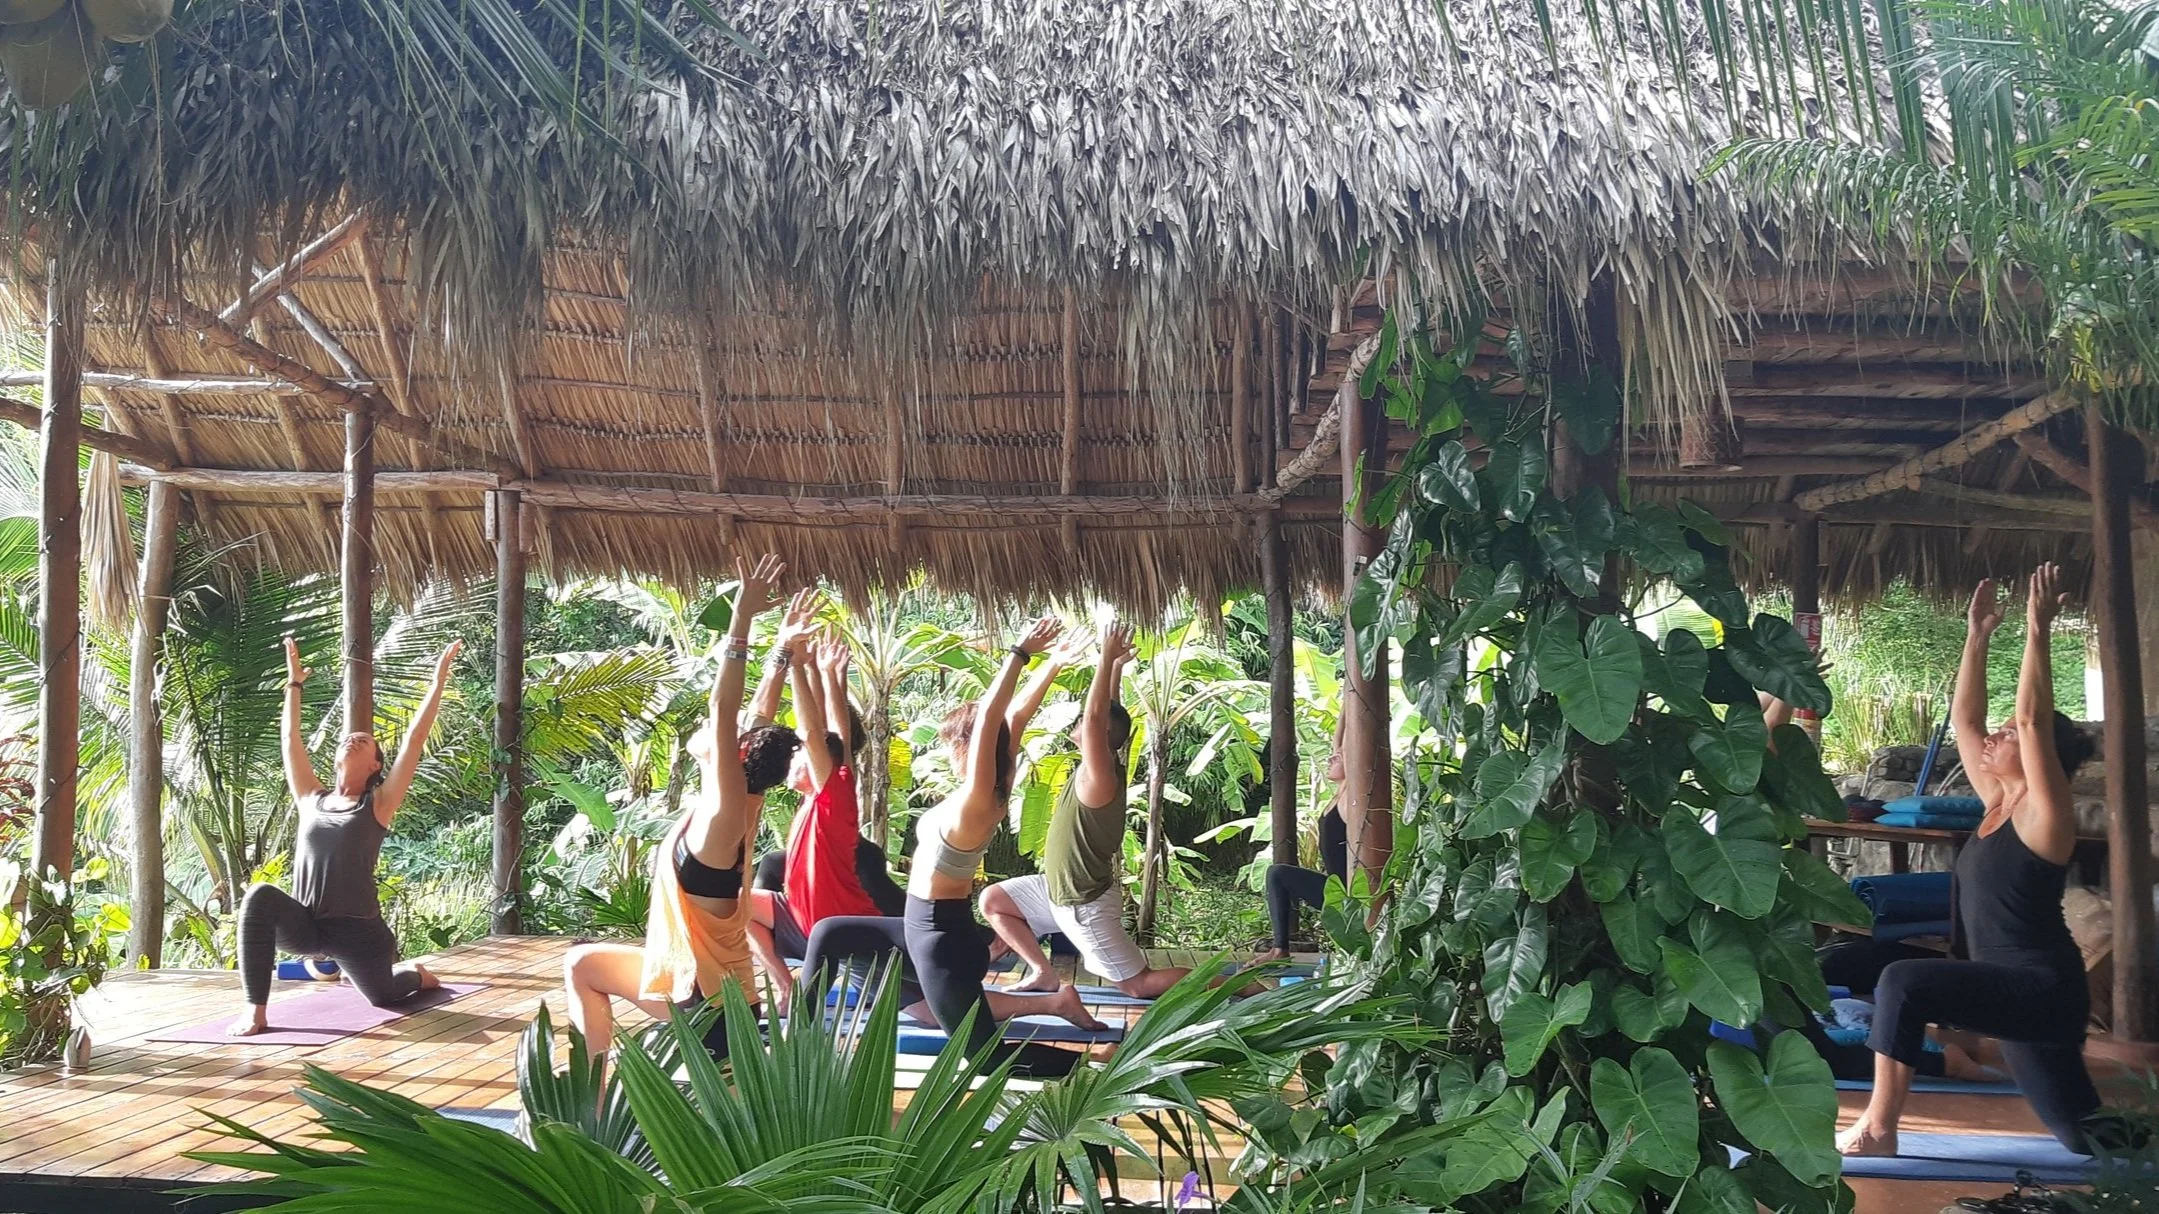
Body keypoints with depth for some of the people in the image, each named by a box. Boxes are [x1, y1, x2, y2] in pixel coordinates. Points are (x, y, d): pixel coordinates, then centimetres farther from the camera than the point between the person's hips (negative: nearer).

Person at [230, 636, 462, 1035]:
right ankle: (256, 1012, -25)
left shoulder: (378, 805, -2)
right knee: (261, 898, -30)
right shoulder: (312, 800, 8)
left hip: (358, 930, -1)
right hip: (306, 925, 2)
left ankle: (417, 974, 56)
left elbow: (415, 738, -6)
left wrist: (439, 679, -7)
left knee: (382, 995, 17)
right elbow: (292, 739, 16)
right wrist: (294, 684, 22)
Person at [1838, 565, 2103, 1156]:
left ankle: (1877, 1130, -17)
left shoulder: (2043, 813, -12)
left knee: (1904, 982, -25)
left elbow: (2033, 719, -23)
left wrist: (2038, 632, -24)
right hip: (2018, 992, 10)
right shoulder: (1999, 804, 10)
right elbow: (1963, 719, 13)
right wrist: (1978, 637, 13)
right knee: (2081, 1130, 18)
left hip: (2042, 991, -10)